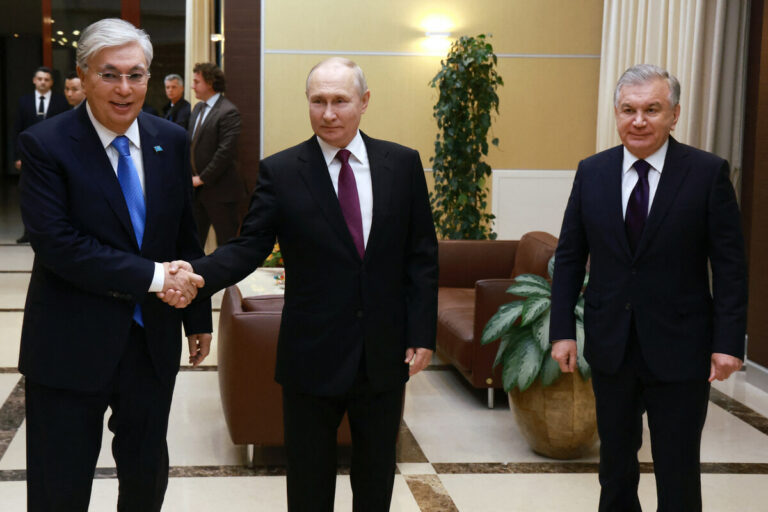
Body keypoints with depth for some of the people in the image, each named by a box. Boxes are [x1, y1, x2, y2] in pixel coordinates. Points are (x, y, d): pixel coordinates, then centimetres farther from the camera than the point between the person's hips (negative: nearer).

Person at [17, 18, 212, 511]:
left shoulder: (172, 141, 3)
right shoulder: (44, 145, -11)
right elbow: (57, 244, -20)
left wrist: (199, 317, 12)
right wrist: (153, 276, -22)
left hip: (153, 341, 4)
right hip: (71, 346, -4)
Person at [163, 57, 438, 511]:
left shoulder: (403, 164, 0)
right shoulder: (280, 172, -4)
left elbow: (422, 255, 2)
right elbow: (249, 247, -8)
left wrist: (422, 334, -4)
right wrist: (197, 275, -27)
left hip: (386, 354, 2)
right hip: (313, 356, -1)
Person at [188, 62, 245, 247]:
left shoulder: (228, 112, -15)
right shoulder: (198, 108, 12)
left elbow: (225, 152, -20)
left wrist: (202, 179, -16)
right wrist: (191, 175, 7)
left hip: (219, 190, -8)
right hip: (197, 189, 8)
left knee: (226, 240, 2)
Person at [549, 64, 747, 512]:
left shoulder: (709, 172, -7)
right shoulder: (592, 172, 1)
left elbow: (730, 265, -7)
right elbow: (569, 257, 5)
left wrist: (729, 341, -11)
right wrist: (563, 330, -1)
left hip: (680, 349, -3)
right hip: (610, 345, 3)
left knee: (678, 472, 6)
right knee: (616, 461, 17)